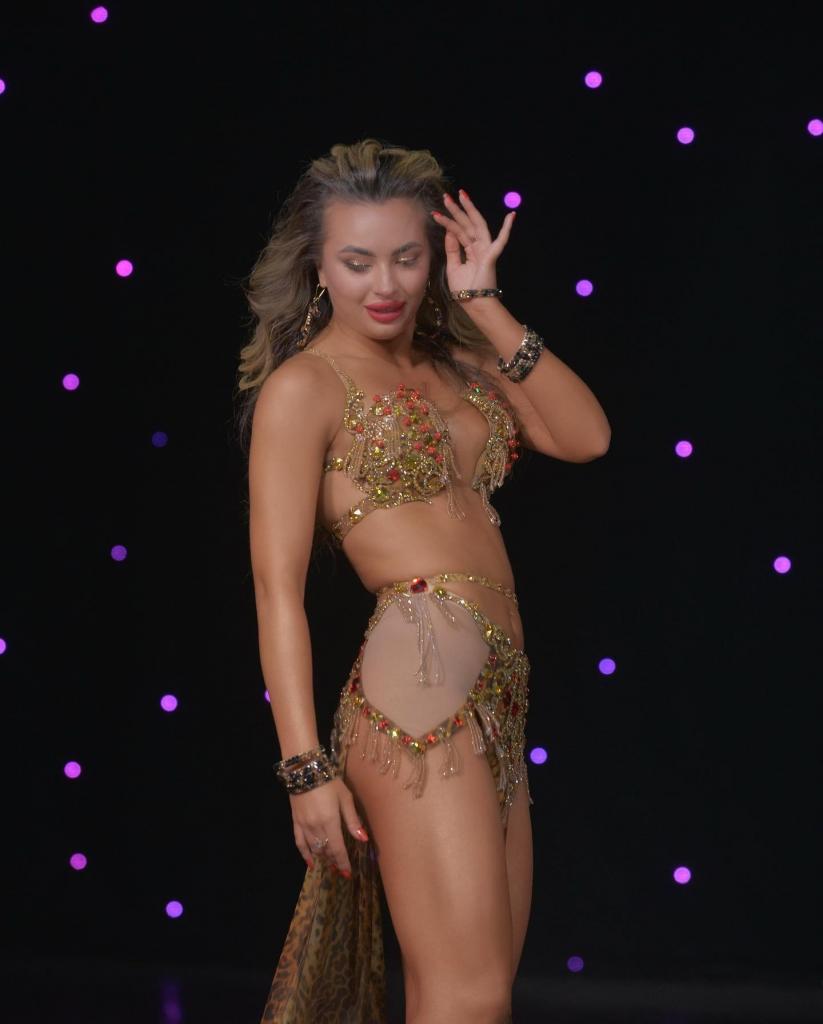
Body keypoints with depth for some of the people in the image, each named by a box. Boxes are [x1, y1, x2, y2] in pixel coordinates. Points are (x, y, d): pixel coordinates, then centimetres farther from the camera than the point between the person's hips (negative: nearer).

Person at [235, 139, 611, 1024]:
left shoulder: (454, 363, 18)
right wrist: (306, 767, -13)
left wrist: (483, 304, 2)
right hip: (421, 691, -7)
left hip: (495, 701, 7)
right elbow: (277, 587, -7)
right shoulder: (302, 386, -2)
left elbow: (586, 437, 4)